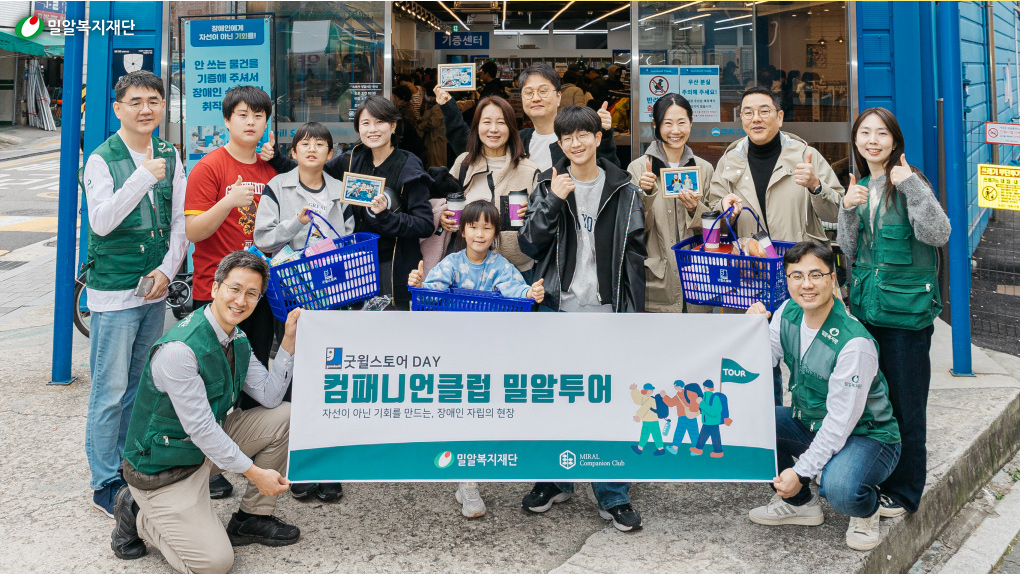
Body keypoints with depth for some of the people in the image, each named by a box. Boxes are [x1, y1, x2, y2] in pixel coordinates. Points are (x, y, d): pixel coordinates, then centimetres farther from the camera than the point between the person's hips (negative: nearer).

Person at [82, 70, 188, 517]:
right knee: (110, 390, -1)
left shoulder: (170, 157, 8)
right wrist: (144, 175, -25)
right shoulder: (102, 159, -8)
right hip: (113, 293, -5)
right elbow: (101, 221, -21)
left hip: (155, 290, 6)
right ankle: (105, 483, 10)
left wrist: (167, 269, -4)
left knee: (140, 385, 15)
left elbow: (180, 222, 9)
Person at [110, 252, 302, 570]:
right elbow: (200, 428, -27)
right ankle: (138, 516, 7)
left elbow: (270, 396, 0)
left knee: (283, 416, -1)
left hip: (210, 444, 9)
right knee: (216, 561, -17)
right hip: (163, 468, -9)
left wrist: (289, 340, -10)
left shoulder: (237, 338, 0)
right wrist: (255, 473, -21)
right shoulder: (178, 350, -29)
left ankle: (252, 518, 10)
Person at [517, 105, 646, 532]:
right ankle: (554, 480, 26)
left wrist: (633, 313, -1)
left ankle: (613, 495, 11)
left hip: (606, 310, -1)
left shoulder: (624, 191, 5)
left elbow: (635, 256, 4)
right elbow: (529, 245, 0)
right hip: (559, 306, 1)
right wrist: (551, 201, -12)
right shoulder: (548, 186, 6)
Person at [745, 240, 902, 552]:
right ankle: (799, 503, 8)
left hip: (866, 435, -7)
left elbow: (840, 421, -25)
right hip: (810, 425, 7)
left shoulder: (855, 343, -27)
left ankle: (866, 510, 4)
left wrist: (801, 472, -25)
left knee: (838, 488, -37)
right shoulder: (788, 313, -6)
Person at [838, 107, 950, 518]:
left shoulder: (910, 184, -6)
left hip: (907, 310, -6)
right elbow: (850, 253, 8)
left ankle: (904, 490, 15)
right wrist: (848, 210, -6)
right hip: (866, 306, 6)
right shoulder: (859, 187, 11)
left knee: (904, 402, 2)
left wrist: (910, 186, -24)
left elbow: (938, 234, -20)